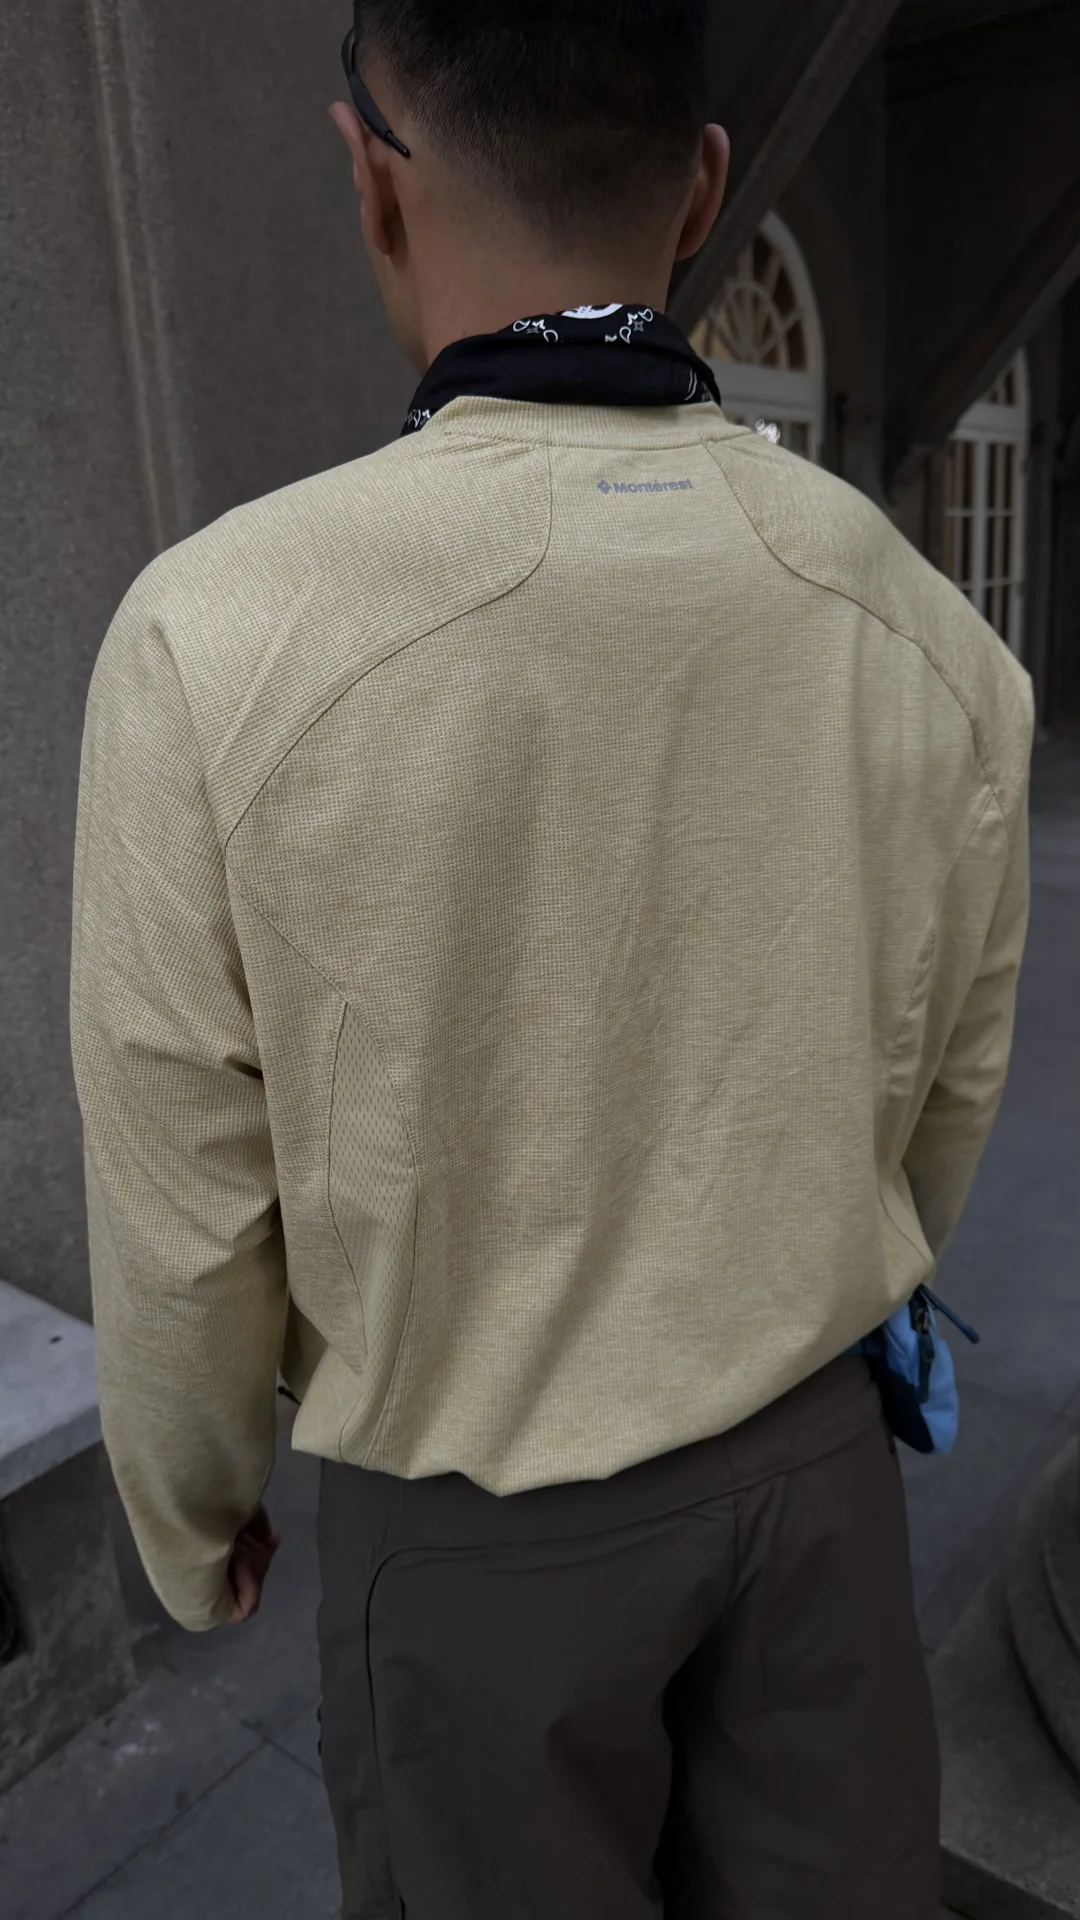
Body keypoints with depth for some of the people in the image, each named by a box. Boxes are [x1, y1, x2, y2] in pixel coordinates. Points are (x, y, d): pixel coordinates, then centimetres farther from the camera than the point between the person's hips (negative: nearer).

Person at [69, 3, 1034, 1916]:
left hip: (474, 1523, -2)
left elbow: (184, 1214, -16)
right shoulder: (925, 627, -12)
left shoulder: (216, 634, -26)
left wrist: (191, 1510, 5)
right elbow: (945, 1078, 1)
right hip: (810, 1454, 4)